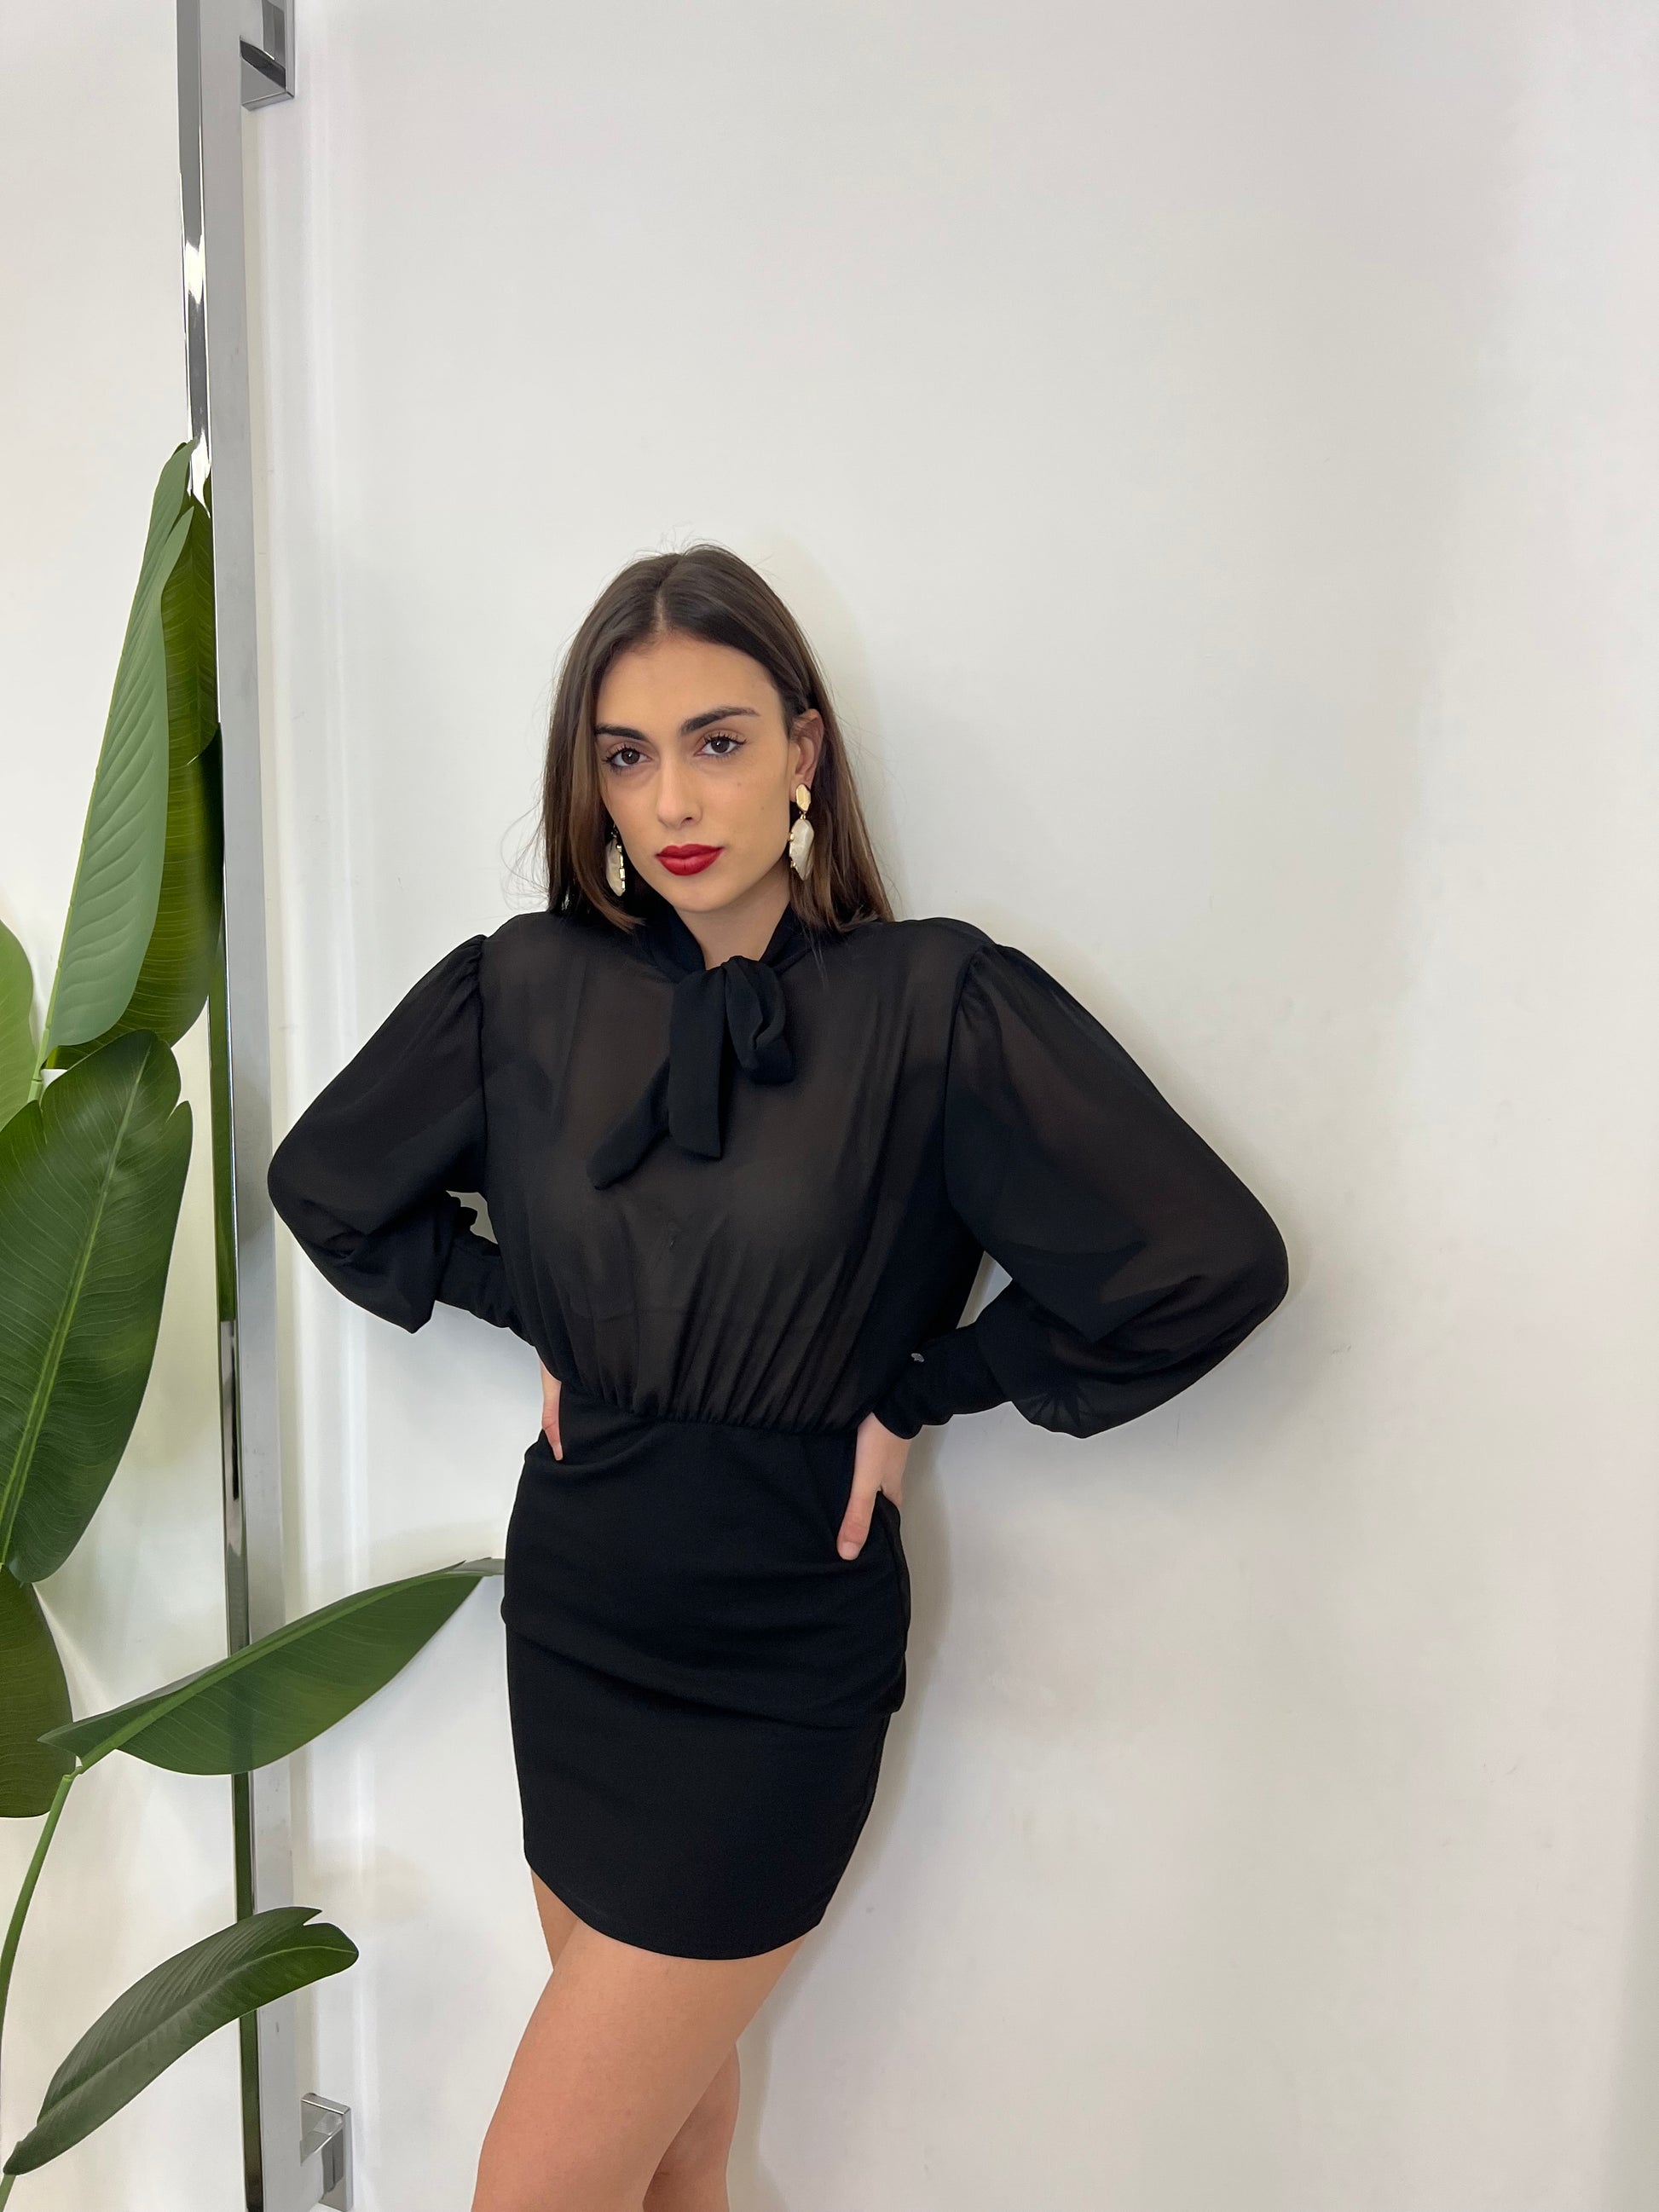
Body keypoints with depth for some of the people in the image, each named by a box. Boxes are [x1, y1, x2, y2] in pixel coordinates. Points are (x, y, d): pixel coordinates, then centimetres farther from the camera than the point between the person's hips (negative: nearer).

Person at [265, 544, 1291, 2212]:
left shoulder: (938, 1005, -15)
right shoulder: (525, 987, -3)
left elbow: (1210, 1264, -16)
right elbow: (324, 1183, 11)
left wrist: (920, 1390, -10)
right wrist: (539, 1317, 2)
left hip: (784, 1654, -4)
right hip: (571, 1615, 4)